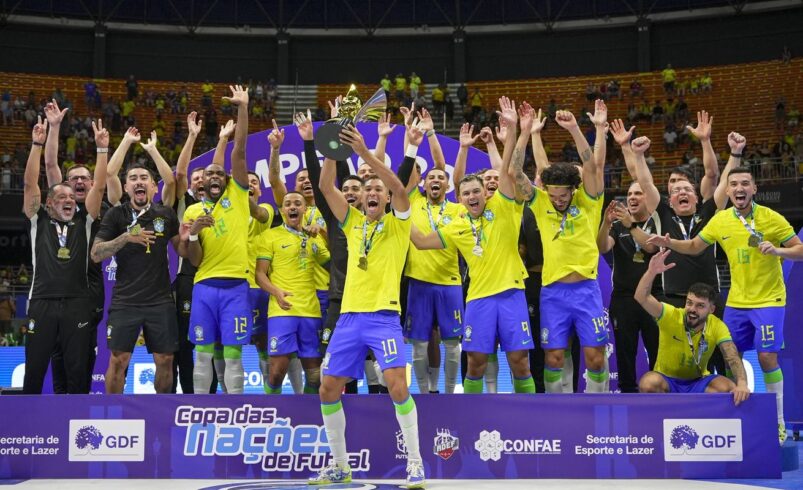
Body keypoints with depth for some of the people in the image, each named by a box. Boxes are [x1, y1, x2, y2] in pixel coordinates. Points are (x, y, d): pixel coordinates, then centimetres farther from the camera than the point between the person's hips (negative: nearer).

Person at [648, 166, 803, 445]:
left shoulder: (771, 218, -10)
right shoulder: (720, 220, 1)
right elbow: (694, 247, 12)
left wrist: (778, 250, -28)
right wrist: (670, 243, -5)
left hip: (768, 300, -4)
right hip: (736, 302, 4)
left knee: (767, 357, -10)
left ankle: (778, 422, 5)